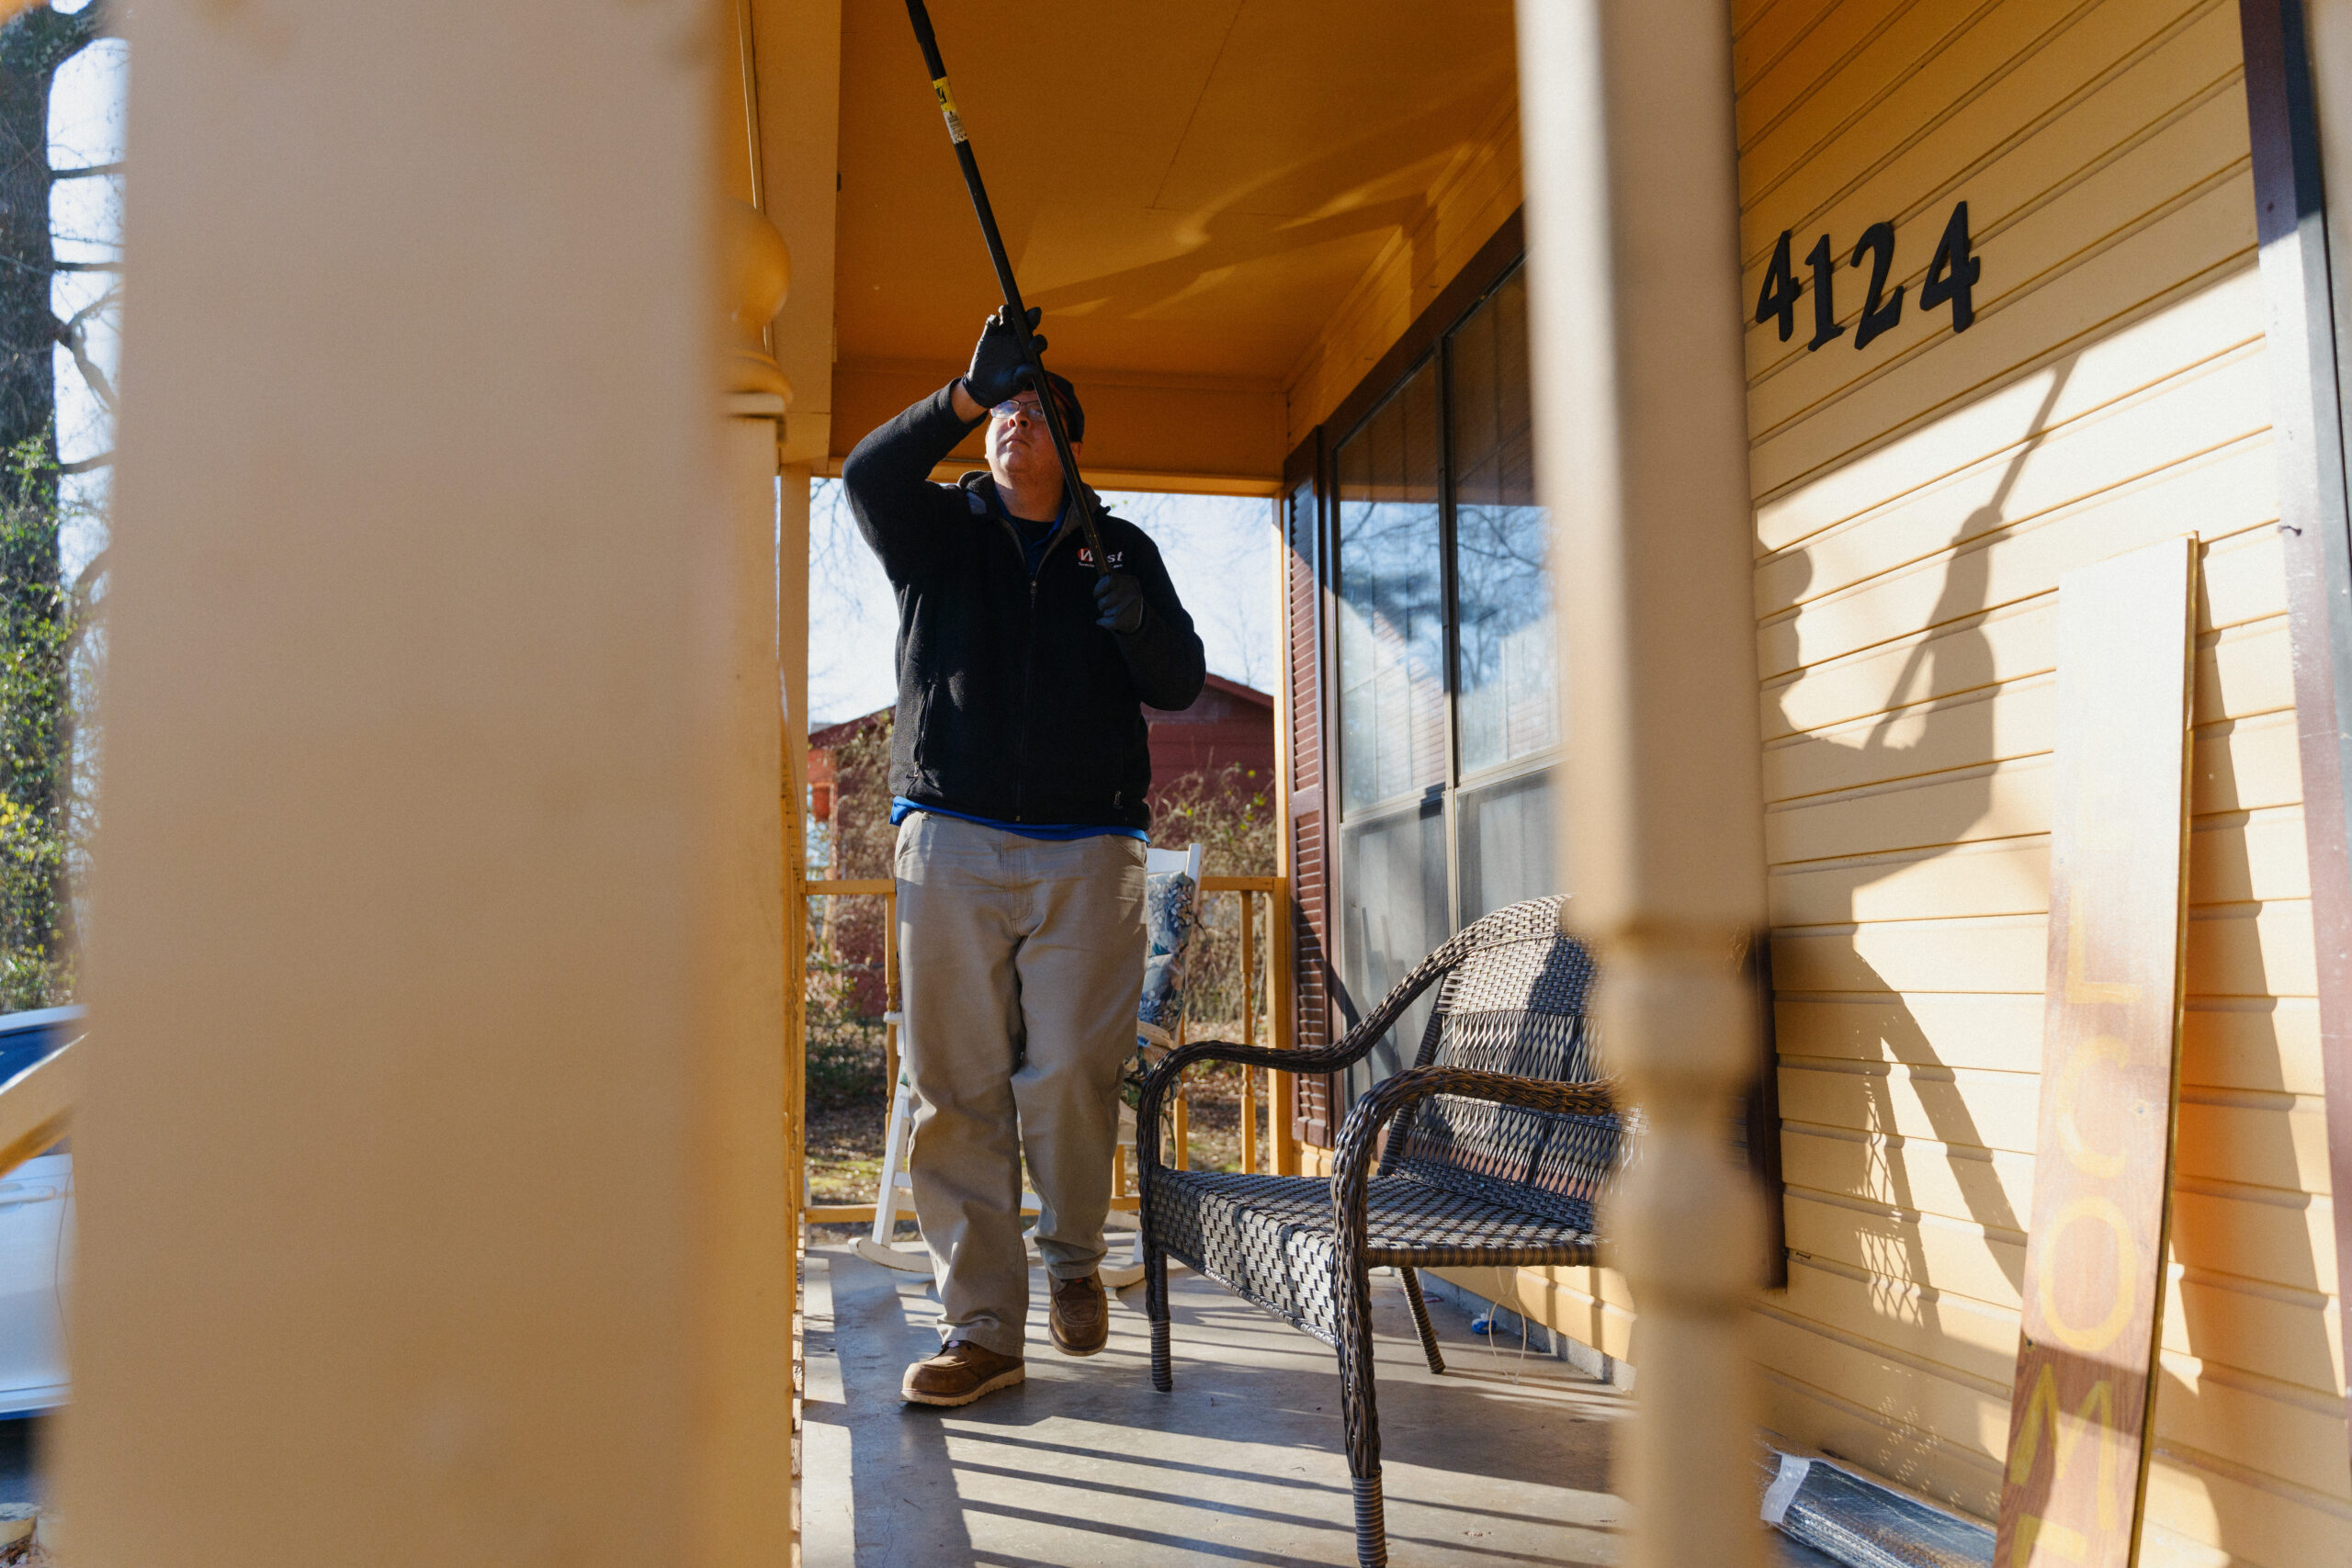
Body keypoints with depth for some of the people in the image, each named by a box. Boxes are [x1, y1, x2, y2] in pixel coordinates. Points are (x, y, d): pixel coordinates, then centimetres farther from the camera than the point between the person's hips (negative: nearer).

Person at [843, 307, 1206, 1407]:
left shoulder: (1120, 551, 17)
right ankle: (981, 1325, 5)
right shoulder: (939, 531, 15)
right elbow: (867, 477, -6)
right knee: (958, 1090, -3)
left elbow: (1182, 686, 10)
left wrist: (1138, 625, -11)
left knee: (1070, 1081, -7)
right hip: (951, 840, 0)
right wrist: (963, 396, -18)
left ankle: (1073, 1256, 20)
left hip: (1088, 851, 0)